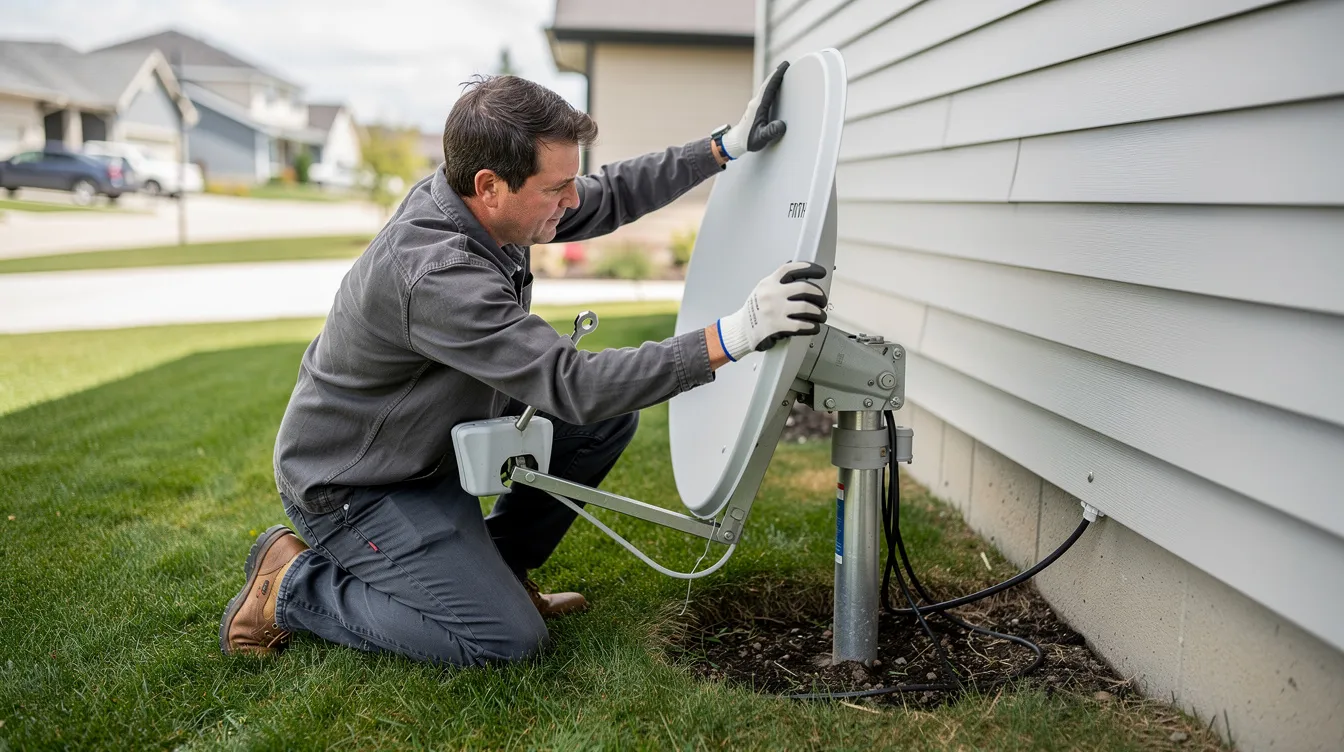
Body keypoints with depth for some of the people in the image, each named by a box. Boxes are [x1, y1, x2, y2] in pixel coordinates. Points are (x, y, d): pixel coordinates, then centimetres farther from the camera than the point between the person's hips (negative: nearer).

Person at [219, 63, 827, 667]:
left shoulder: (470, 201, -10)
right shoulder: (436, 275, -37)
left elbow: (608, 197, 5)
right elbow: (573, 386, -39)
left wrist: (725, 146, -1)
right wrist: (734, 336, -42)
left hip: (439, 431, 9)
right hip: (352, 487, -9)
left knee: (610, 418, 1)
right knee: (507, 641, -14)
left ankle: (495, 567, 15)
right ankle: (294, 583, 2)